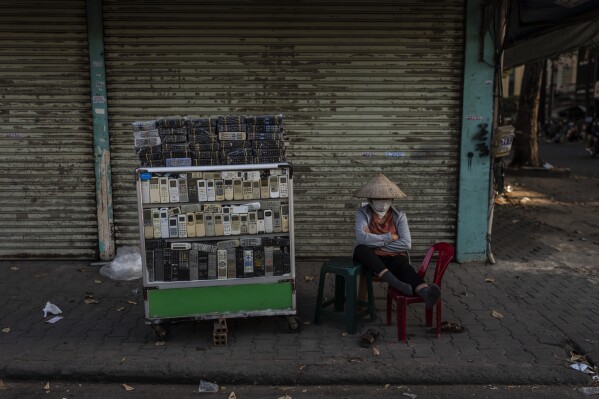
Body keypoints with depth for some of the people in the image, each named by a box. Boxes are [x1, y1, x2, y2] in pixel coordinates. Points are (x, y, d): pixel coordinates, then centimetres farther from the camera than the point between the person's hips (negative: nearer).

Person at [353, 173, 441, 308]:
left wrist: (375, 242, -13)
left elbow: (406, 244, -12)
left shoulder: (399, 215, 2)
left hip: (394, 258, 0)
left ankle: (424, 292, -68)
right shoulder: (363, 213, -1)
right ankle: (395, 282, -50)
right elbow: (361, 238, -20)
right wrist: (390, 237, -15)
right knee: (360, 249, -34)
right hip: (371, 258, 0)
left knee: (404, 265, -35)